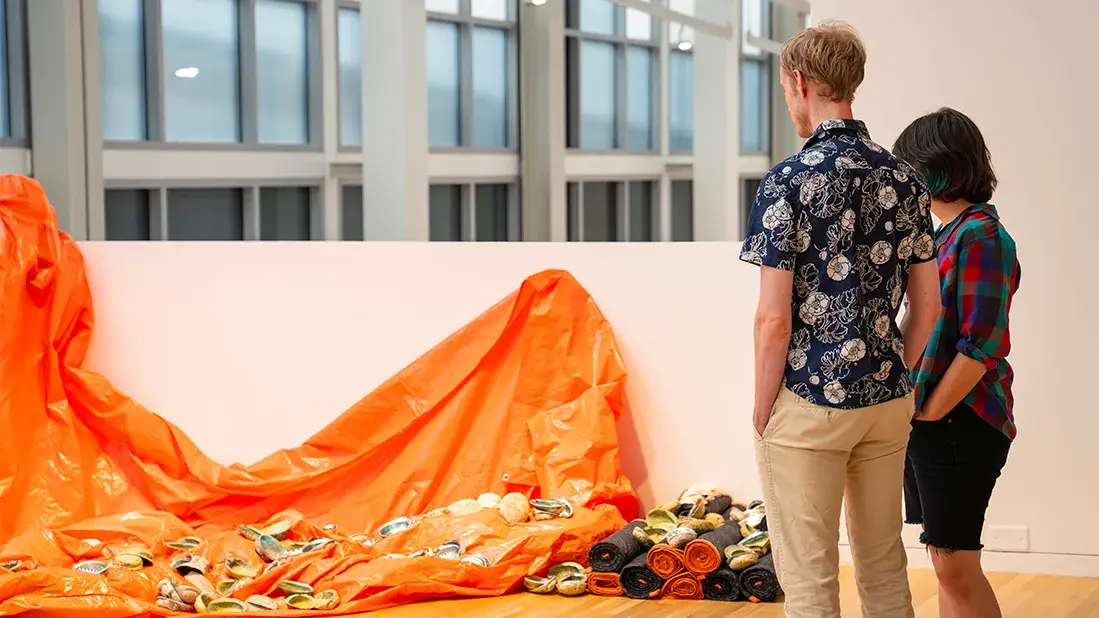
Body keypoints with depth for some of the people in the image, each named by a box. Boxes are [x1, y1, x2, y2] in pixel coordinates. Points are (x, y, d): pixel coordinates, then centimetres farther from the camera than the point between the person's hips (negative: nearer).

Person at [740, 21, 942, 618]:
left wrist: (762, 413, -5)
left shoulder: (789, 181, -13)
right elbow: (927, 306, 8)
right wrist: (894, 381, 17)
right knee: (884, 566, 15)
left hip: (808, 406, -6)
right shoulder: (905, 180, 5)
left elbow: (774, 318, -15)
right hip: (888, 402, 6)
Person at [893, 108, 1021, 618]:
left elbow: (980, 346, -19)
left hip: (960, 423, -9)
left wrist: (929, 414, -14)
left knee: (956, 565, -6)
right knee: (946, 561, 13)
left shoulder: (981, 237, -14)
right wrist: (920, 416, 9)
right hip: (931, 422, 9)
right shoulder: (948, 234, 12)